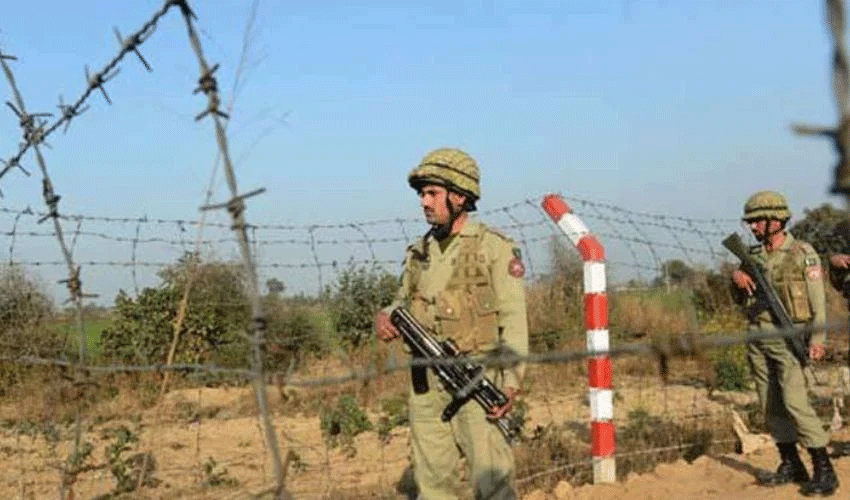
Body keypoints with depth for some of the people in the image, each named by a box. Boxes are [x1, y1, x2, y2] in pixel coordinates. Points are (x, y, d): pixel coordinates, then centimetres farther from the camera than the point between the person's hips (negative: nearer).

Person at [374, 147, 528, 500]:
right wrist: (385, 317, -1)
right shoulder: (419, 253, 13)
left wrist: (512, 380, -18)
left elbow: (514, 320, -8)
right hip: (426, 382, 6)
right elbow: (404, 303, 23)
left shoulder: (494, 248, -4)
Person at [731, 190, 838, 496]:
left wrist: (817, 340, -14)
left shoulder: (803, 254, -4)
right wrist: (736, 275, -12)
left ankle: (824, 470, -8)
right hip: (758, 338, 6)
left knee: (795, 402, -16)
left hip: (788, 337, -6)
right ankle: (791, 465, 19)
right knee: (771, 405, 8)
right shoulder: (754, 256, 11)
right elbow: (741, 296, 10)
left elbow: (818, 301, -6)